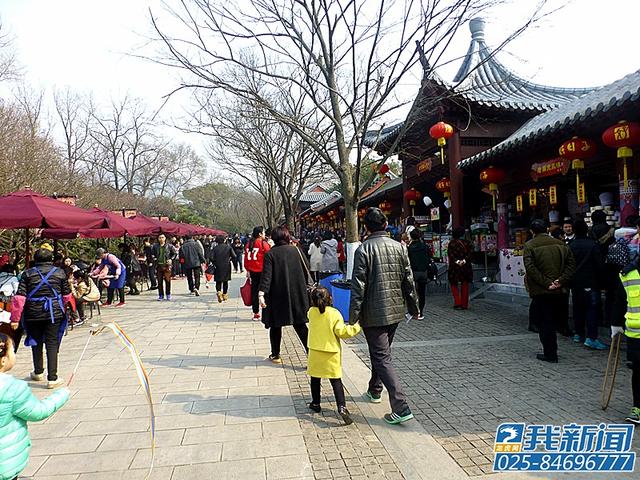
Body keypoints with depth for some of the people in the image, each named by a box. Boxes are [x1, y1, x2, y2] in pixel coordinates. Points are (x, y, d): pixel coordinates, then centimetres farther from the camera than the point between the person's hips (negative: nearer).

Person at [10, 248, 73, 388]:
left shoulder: (27, 274, -1)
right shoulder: (60, 272, -1)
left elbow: (19, 297, -7)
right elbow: (67, 296, 4)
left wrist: (15, 318, -2)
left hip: (33, 314, 1)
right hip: (54, 313, -1)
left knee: (36, 342, 19)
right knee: (52, 344, 3)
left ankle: (38, 372, 35)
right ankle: (52, 378, 0)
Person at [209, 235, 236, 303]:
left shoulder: (215, 248, -5)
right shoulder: (228, 247, -3)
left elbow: (211, 258, -12)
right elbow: (234, 256, -10)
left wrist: (215, 263, 4)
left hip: (218, 267, -1)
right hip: (226, 267, 1)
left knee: (218, 281, 9)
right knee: (225, 281, 14)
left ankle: (219, 292, -15)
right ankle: (225, 295, 20)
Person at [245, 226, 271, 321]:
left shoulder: (249, 244, 7)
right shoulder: (263, 243, -10)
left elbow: (246, 258, 9)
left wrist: (248, 270, 16)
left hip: (252, 271, 6)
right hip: (262, 271, -5)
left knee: (254, 291, 10)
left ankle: (256, 313, 16)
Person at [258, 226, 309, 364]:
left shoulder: (270, 254, -7)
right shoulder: (296, 250, 0)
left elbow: (266, 276, -17)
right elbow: (306, 270, 5)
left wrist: (261, 294, -21)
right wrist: (305, 288, 17)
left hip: (277, 296, -2)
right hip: (297, 294, 2)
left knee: (276, 325, 13)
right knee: (300, 325, 8)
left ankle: (275, 355, 22)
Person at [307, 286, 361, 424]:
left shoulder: (311, 312, -5)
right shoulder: (334, 313, -13)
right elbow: (341, 331, -15)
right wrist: (356, 327, -6)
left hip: (315, 352, 2)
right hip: (332, 353, -2)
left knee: (315, 379, 18)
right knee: (336, 380, 4)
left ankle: (316, 404, 28)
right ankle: (342, 407, -3)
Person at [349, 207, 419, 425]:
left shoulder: (363, 249, -14)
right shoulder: (399, 247, 1)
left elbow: (358, 286, -17)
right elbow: (408, 281, 5)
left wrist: (353, 315, -12)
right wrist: (414, 309, 15)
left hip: (373, 313, -6)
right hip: (395, 310, 6)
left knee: (382, 358, -1)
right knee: (381, 351, 24)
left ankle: (401, 407, -6)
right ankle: (375, 390, 41)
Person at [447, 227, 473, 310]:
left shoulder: (451, 243, -4)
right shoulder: (466, 243, 3)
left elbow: (450, 254, -12)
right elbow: (469, 254, -3)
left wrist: (456, 261, -16)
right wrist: (464, 260, -12)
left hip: (454, 266, -2)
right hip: (466, 266, 3)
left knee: (454, 284, 10)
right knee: (465, 286, 10)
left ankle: (457, 303, -2)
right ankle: (464, 304, 12)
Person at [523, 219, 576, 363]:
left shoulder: (529, 246, -7)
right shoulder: (560, 244, 6)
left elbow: (530, 268, -18)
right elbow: (571, 264, -1)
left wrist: (546, 283, -15)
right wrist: (561, 280, -6)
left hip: (540, 291, -5)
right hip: (558, 291, 5)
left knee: (544, 323, 3)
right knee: (554, 321, 18)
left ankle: (550, 354, 6)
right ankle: (551, 351, 28)